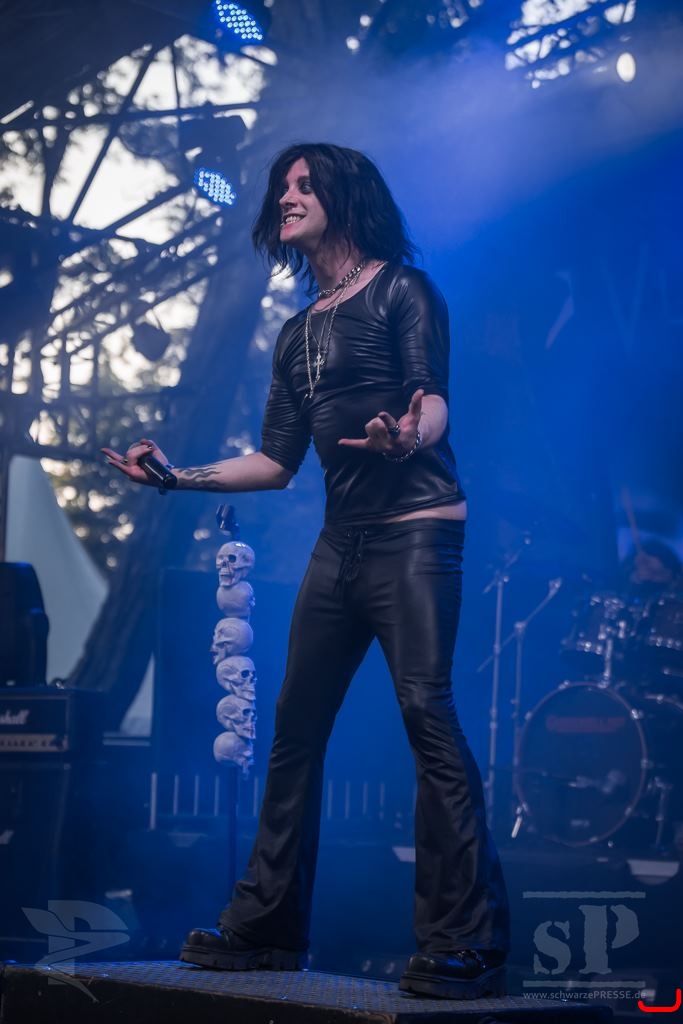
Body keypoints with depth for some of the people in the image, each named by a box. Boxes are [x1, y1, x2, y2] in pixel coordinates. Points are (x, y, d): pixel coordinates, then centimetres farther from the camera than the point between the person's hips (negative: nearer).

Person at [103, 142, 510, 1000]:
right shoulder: (299, 335, 21)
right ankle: (266, 926, 15)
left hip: (416, 530, -8)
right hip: (342, 541, 8)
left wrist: (409, 439, -36)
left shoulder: (401, 290, 1)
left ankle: (464, 948, -21)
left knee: (427, 712, -19)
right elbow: (277, 463, 22)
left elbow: (433, 399, -13)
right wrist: (180, 476, 14)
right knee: (295, 725, 7)